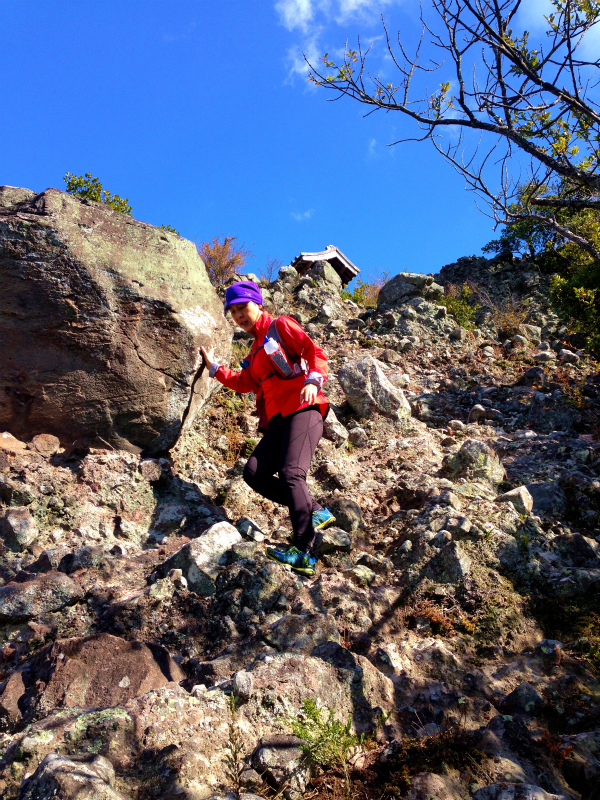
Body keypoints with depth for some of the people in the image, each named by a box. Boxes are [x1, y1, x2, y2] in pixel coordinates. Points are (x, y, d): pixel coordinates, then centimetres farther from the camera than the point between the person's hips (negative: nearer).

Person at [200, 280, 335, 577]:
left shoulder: (280, 326, 7)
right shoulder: (255, 350, 29)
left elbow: (315, 353, -4)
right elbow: (245, 383, 28)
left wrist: (313, 380, -21)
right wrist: (214, 368, 25)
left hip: (302, 410, -8)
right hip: (276, 420, 8)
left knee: (291, 473, -23)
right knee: (254, 473, -10)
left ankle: (304, 553, -21)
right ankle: (315, 512, -1)